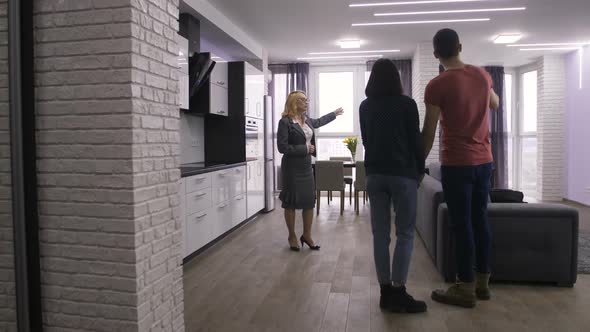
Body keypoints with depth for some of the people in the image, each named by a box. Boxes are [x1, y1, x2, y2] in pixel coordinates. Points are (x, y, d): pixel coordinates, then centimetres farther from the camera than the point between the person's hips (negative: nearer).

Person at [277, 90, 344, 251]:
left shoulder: (306, 120, 10)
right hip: (292, 168, -7)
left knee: (310, 201, 7)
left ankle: (307, 235, 22)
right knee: (291, 202, 4)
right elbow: (282, 147, -18)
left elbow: (319, 122, 33)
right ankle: (292, 236, 21)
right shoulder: (285, 122, -13)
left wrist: (334, 113, 43)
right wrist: (305, 149, -16)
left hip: (306, 166, 7)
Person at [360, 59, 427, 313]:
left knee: (380, 234, 6)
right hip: (403, 173, -4)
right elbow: (416, 140, -3)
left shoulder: (365, 107, 8)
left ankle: (385, 292, 12)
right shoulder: (407, 104, -5)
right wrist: (420, 169, 10)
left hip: (374, 173, 4)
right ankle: (398, 293, 0)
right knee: (405, 234, 1)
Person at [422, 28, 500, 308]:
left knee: (462, 224, 0)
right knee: (480, 220, 13)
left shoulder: (437, 85, -13)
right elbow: (495, 104, 26)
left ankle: (465, 288, 8)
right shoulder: (482, 75, 6)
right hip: (484, 160, 6)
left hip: (456, 163, -6)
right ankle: (482, 282, 23)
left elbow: (429, 133, -11)